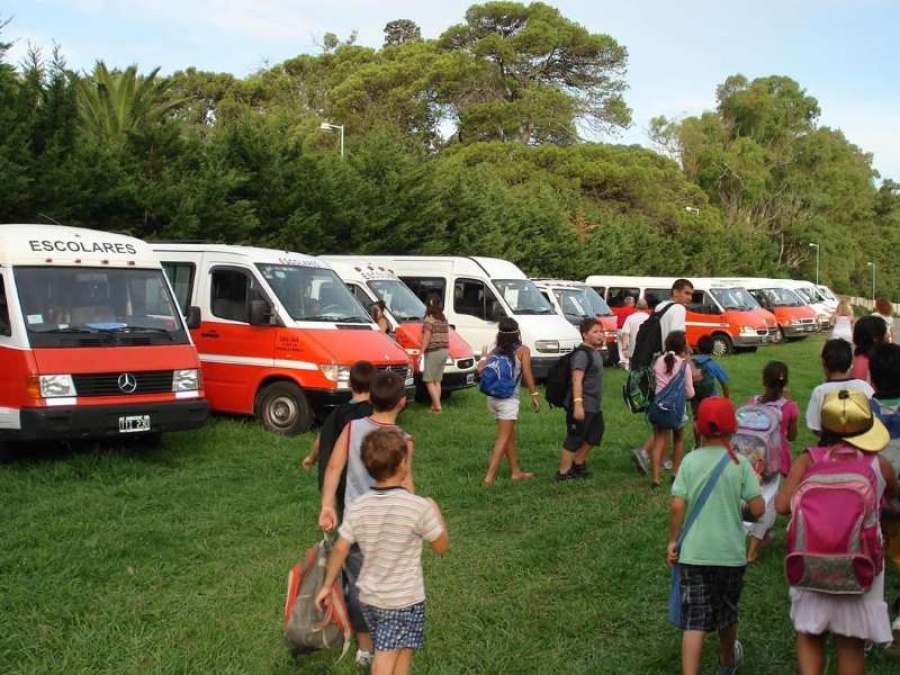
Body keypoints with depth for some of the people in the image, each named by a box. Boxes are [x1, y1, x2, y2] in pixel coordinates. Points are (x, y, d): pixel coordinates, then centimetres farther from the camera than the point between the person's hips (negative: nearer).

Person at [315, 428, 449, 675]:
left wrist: (327, 585, 16)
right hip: (405, 602, -5)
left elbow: (340, 550, 1)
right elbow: (442, 547, -6)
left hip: (369, 599, 5)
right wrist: (435, 510, 9)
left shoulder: (358, 508, -6)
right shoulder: (419, 507, -19)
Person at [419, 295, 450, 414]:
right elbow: (446, 336, 12)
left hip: (433, 352, -8)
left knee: (429, 381, -3)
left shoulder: (429, 319, -11)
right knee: (437, 380, 13)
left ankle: (437, 406, -10)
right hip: (444, 351, 8)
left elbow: (426, 338, -15)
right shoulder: (444, 319, 12)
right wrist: (446, 349, 18)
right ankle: (435, 405, 13)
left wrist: (421, 353, -12)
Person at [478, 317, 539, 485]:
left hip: (492, 397, 5)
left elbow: (480, 369, -3)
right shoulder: (522, 350, -3)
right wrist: (534, 394, -2)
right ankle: (490, 477, -8)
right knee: (503, 438, -2)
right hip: (509, 398, -5)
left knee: (510, 435, 19)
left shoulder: (495, 351, 7)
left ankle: (516, 472, 30)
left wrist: (483, 357, 16)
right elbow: (527, 375, -9)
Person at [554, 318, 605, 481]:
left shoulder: (594, 353, 15)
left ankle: (578, 464, 31)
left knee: (593, 435, 18)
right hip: (582, 406, -10)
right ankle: (563, 473, 2)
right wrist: (578, 403, -30)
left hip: (593, 406, 10)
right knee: (574, 439, -5)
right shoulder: (582, 354, -16)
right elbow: (577, 380, -24)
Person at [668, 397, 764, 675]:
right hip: (730, 553, 1)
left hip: (694, 553, -1)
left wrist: (673, 541, 2)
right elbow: (757, 509, -10)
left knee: (693, 620, 0)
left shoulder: (690, 461, -6)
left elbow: (677, 507, -10)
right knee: (726, 614, 23)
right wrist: (740, 512, 11)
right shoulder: (739, 463, -7)